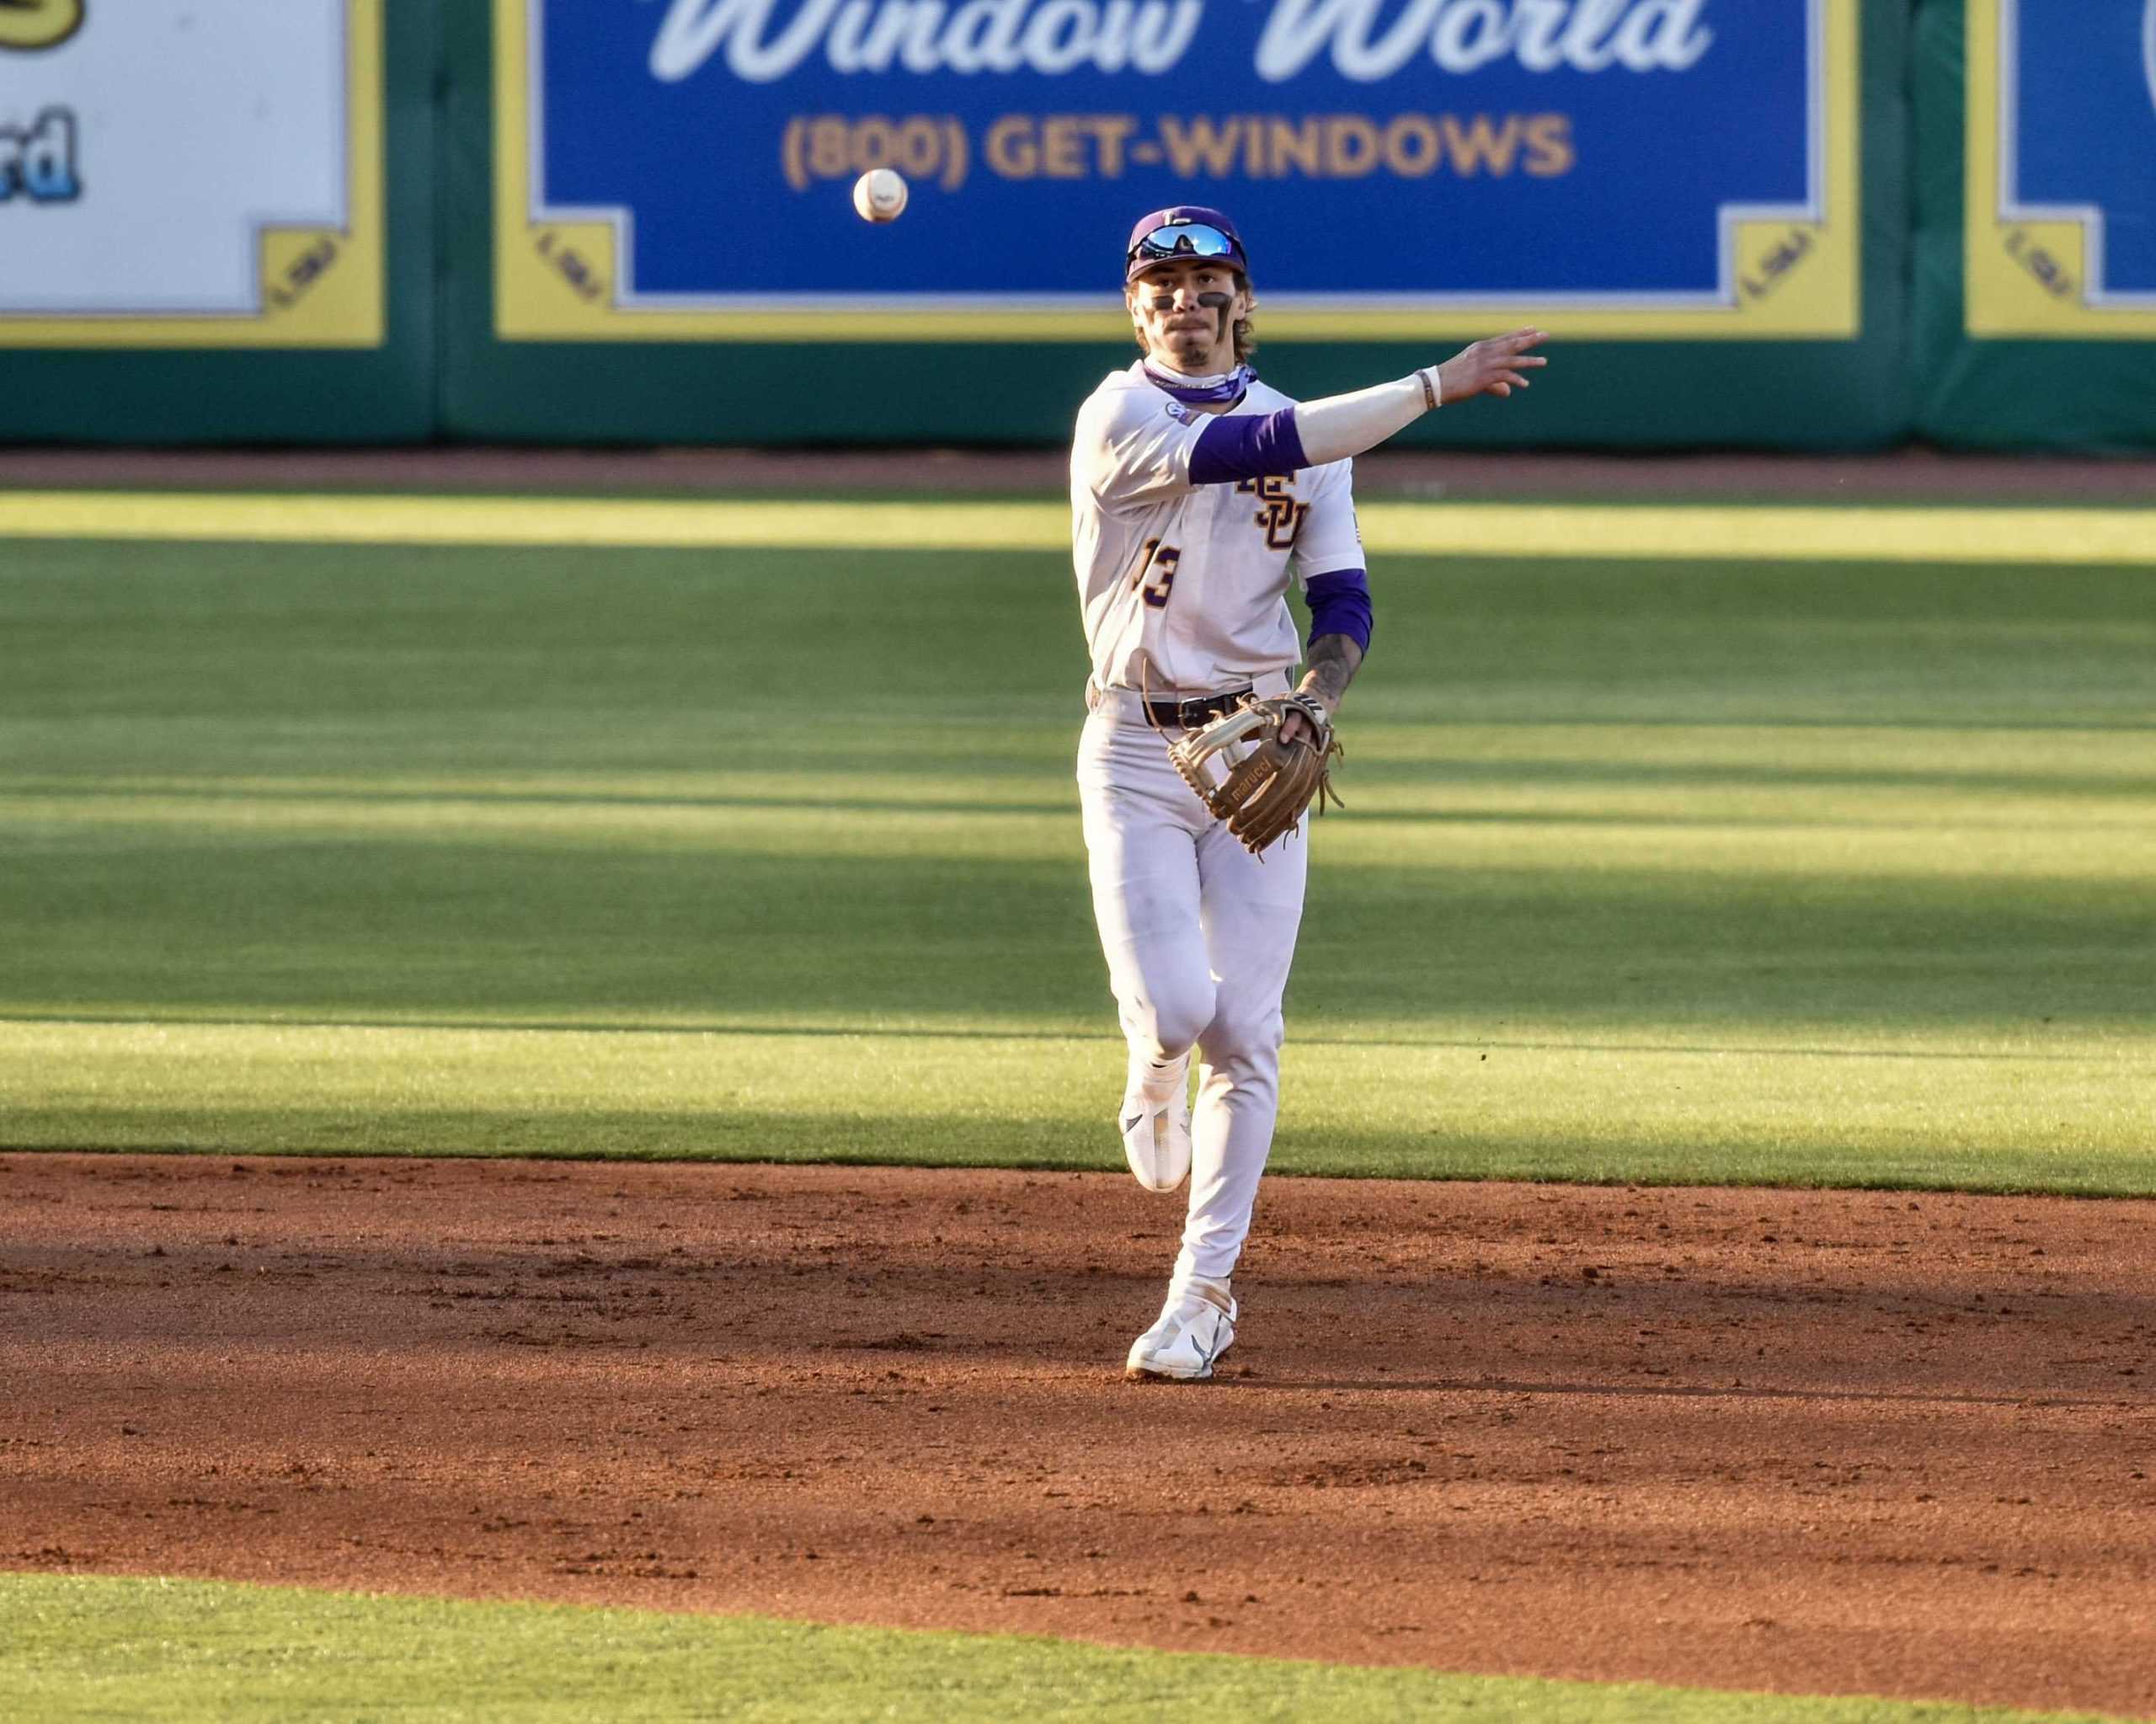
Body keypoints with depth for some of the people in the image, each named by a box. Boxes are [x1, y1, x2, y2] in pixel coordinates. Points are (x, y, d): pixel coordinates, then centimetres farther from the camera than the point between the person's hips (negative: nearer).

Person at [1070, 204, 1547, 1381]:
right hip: (1137, 748, -3)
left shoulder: (1303, 435, 10)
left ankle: (1202, 1298, 3)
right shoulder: (1120, 418, -7)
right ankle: (1154, 1089, 22)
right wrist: (1435, 387, -27)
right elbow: (1249, 450, -23)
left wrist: (1315, 704, -15)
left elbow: (1342, 600, 7)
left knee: (1245, 1032, -4)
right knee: (1172, 1006, -17)